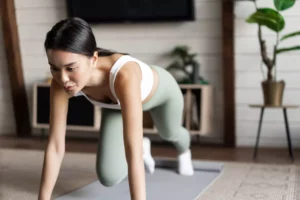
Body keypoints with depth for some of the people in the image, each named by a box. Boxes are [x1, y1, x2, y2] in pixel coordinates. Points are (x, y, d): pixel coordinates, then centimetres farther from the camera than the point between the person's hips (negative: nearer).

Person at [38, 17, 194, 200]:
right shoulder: (61, 81, -37)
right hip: (116, 103, 3)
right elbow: (55, 146, -30)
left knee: (170, 133, 28)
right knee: (109, 177, -7)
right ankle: (143, 148, 28)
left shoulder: (124, 76, -52)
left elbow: (133, 153, -56)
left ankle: (184, 150, 68)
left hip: (160, 90, -2)